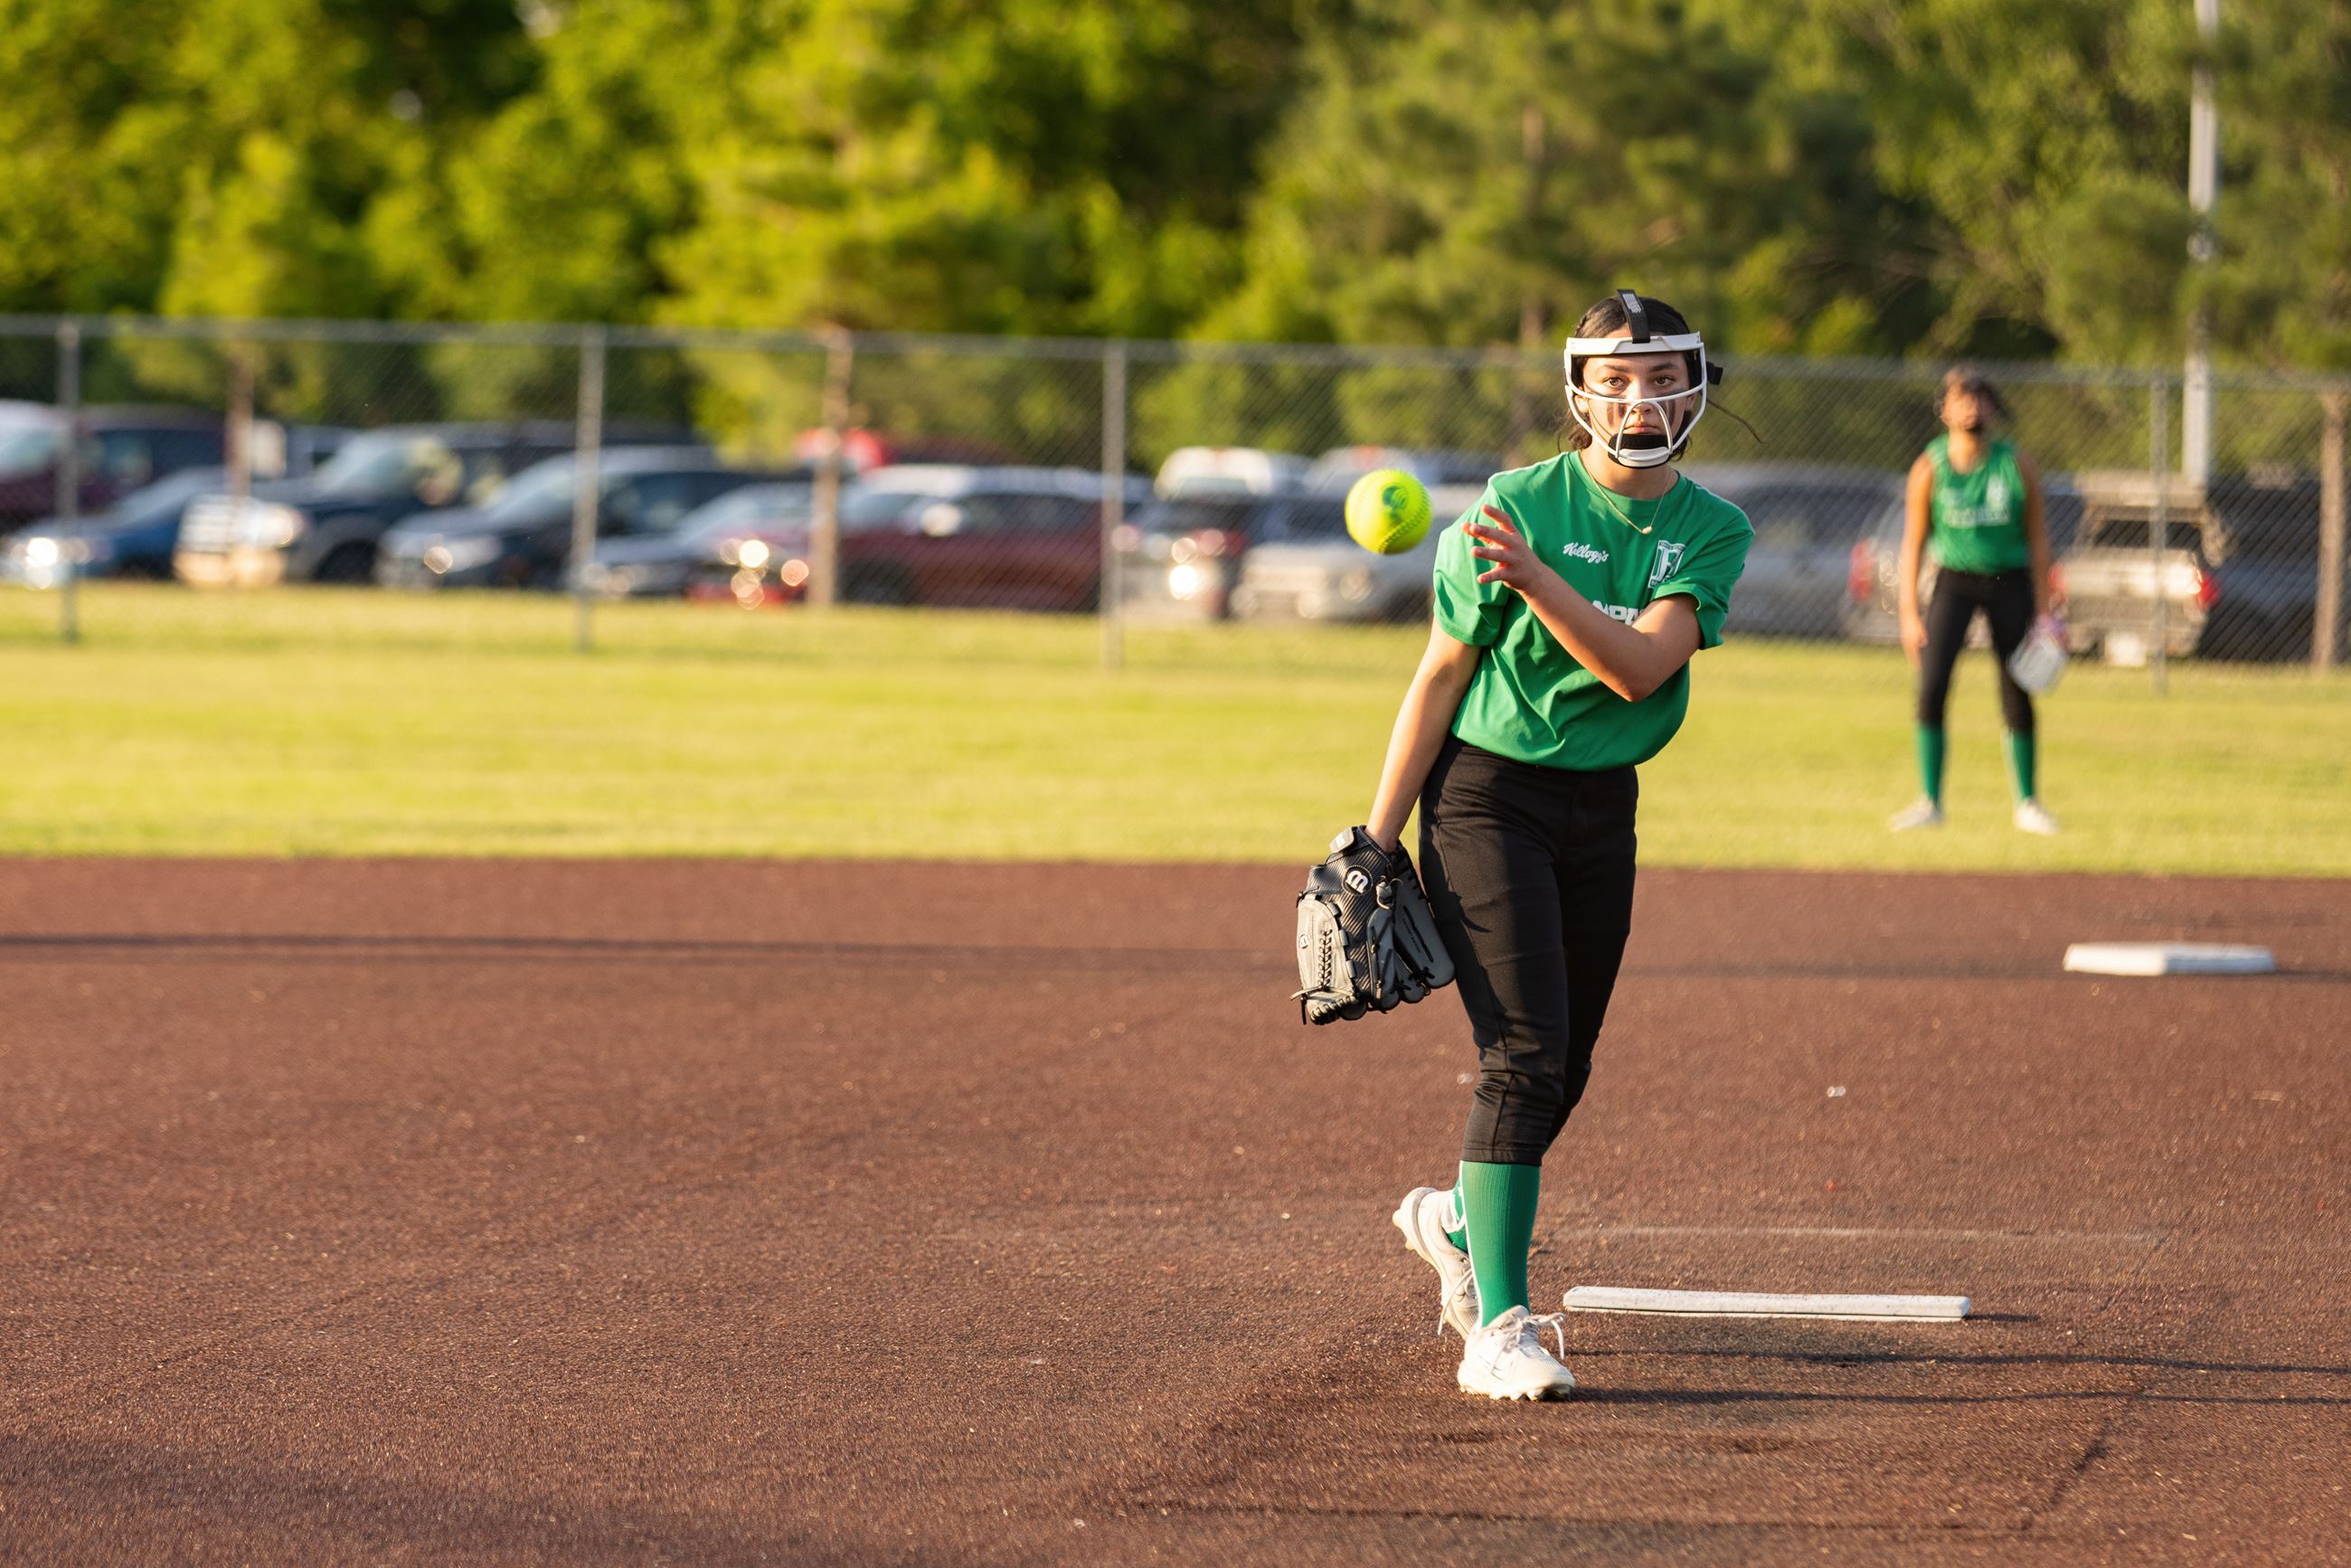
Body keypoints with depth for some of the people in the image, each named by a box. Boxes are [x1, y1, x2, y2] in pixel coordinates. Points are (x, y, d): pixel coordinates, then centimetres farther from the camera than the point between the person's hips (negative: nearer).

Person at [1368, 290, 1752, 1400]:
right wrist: (1378, 837, -6)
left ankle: (1456, 1220, 42)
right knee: (1523, 1055, -16)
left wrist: (1537, 579, -34)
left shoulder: (1712, 531, -3)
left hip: (1604, 809, 5)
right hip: (1489, 796, -5)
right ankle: (1497, 1326, -15)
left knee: (1564, 1067, 13)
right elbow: (1442, 674, -6)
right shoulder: (1519, 503, -12)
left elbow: (1641, 666, -19)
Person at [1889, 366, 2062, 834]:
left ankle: (2028, 803, 18)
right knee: (1931, 688, -15)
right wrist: (1909, 615, -6)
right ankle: (1930, 802, -7)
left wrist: (2042, 610, -1)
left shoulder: (2017, 465, -4)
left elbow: (2037, 537, 2)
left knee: (2017, 698, 2)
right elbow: (1913, 543, -1)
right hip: (1955, 580, -1)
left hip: (2010, 582, 1)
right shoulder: (1929, 468, -5)